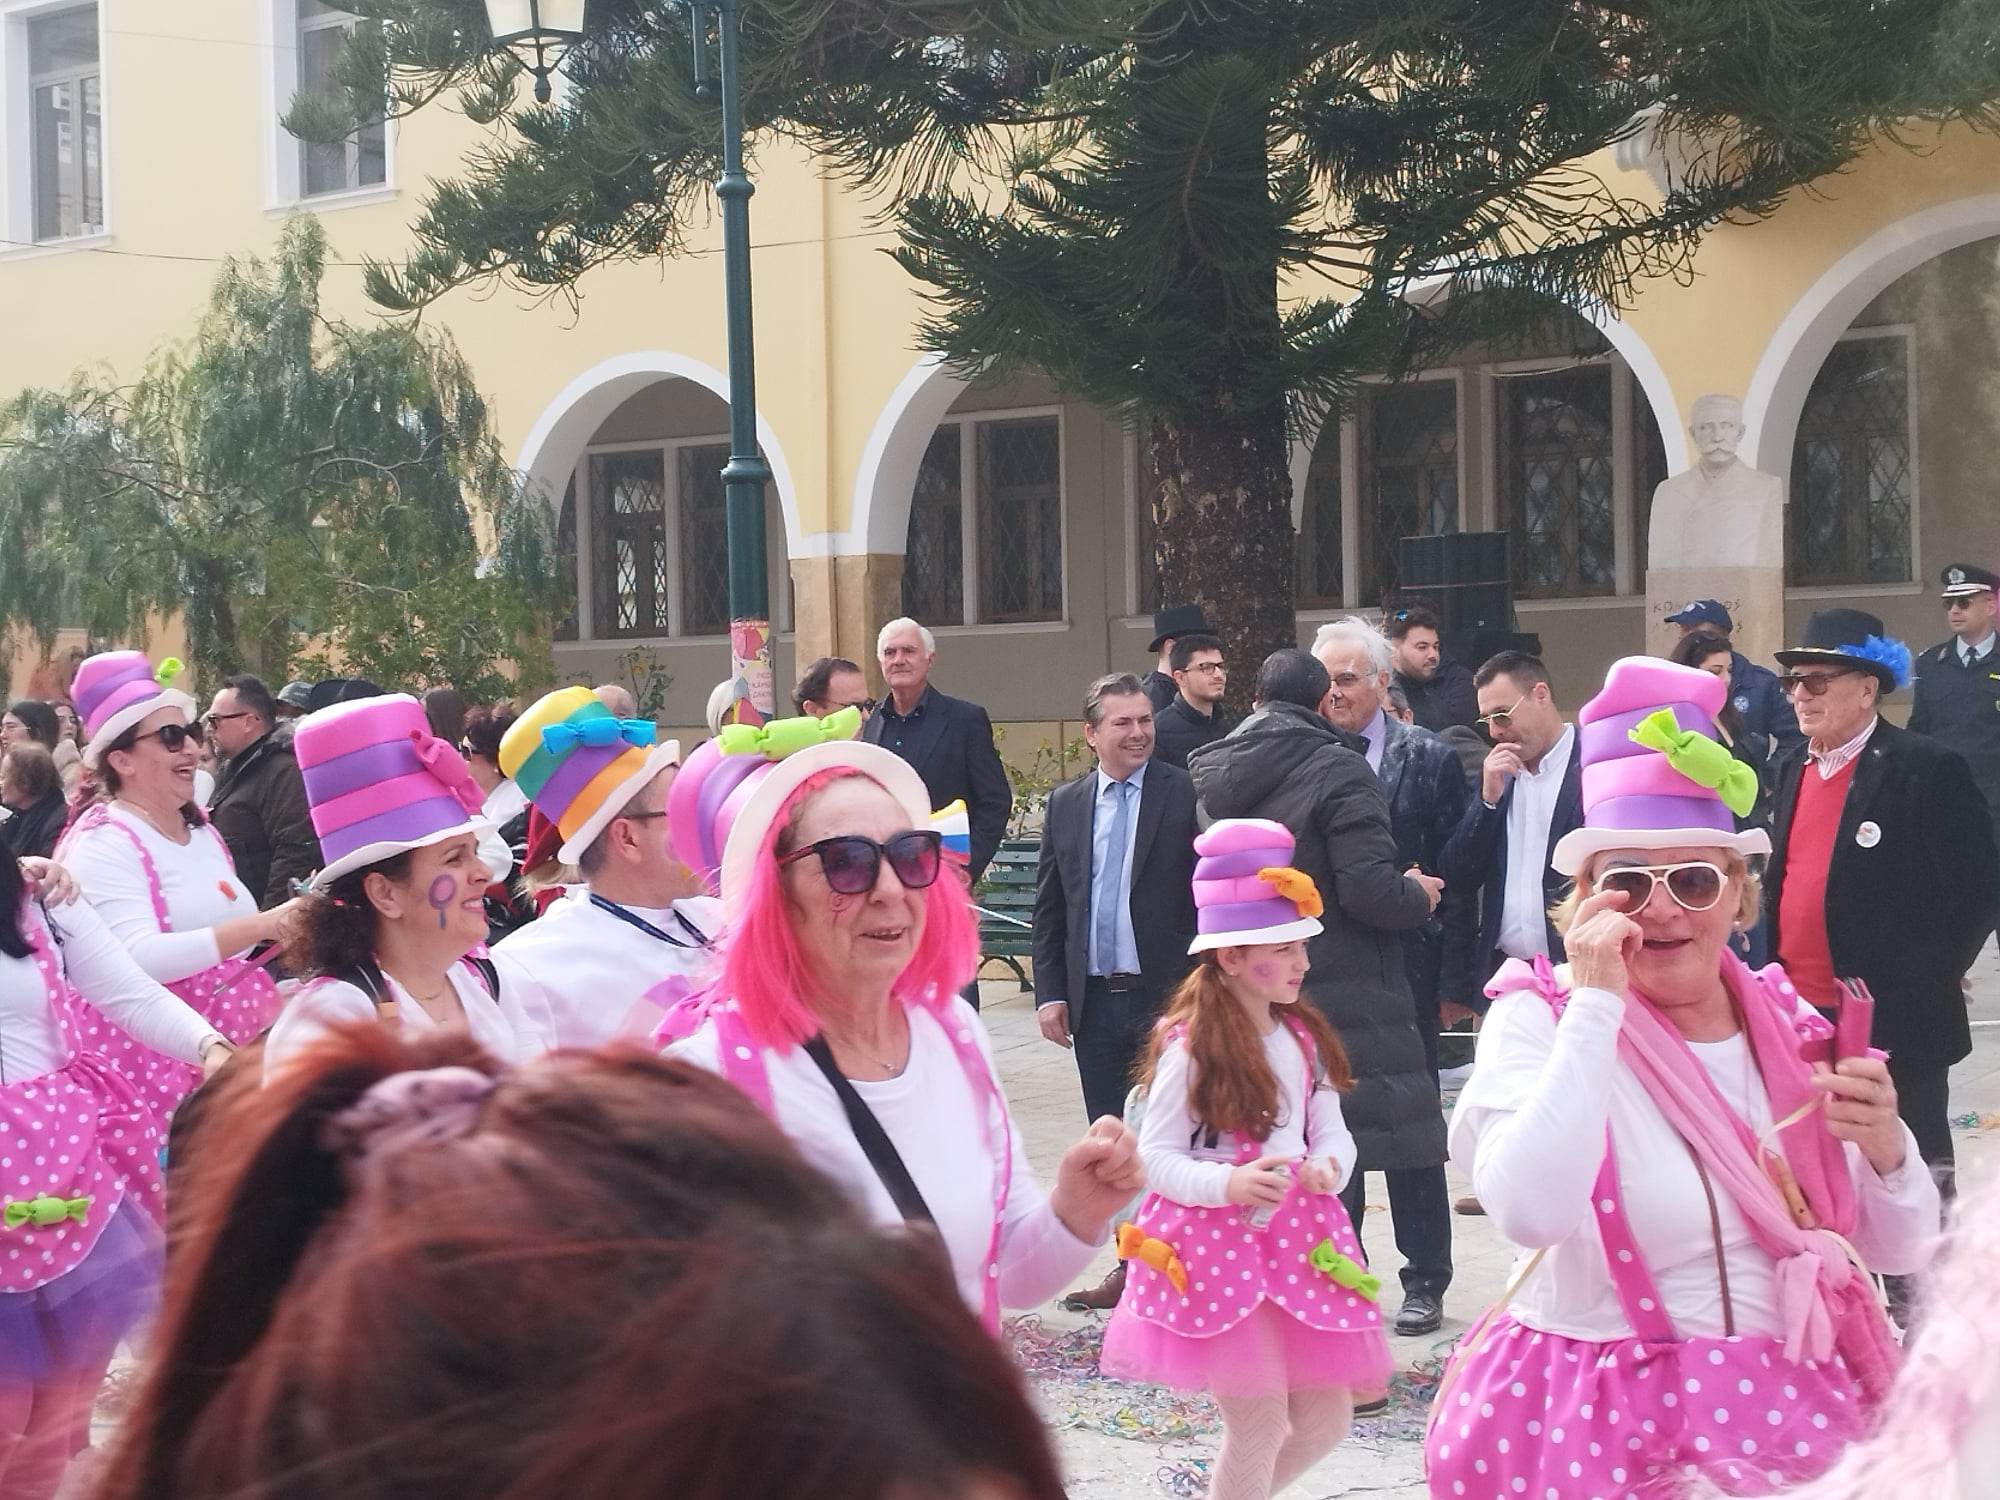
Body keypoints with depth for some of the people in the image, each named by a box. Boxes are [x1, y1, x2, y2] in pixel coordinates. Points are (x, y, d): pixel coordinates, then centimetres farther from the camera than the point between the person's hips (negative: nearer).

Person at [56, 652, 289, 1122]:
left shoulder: (200, 828, 13)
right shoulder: (103, 845, -11)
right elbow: (140, 958, -26)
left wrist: (282, 930, 7)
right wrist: (258, 927, -30)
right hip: (154, 1064, -7)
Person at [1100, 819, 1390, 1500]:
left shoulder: (1305, 1038, 7)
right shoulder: (1190, 1048, -12)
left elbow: (1333, 1131, 10)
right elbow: (1156, 1156, -11)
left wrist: (1329, 1165, -14)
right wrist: (1228, 1185, -28)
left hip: (1299, 1238, 7)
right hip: (1220, 1246, -6)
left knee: (1325, 1420, 9)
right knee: (1259, 1425, -6)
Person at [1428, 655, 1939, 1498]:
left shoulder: (1787, 1026, 3)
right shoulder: (1538, 1022, -10)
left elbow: (1901, 1250, 8)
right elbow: (1529, 1214, -28)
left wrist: (1886, 1148, -12)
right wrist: (1595, 1004, -24)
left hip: (1793, 1409, 4)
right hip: (1604, 1424, -4)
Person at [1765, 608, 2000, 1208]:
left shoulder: (1927, 770, -12)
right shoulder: (1794, 768, 11)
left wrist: (1925, 981, -10)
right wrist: (1774, 966, 8)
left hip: (1893, 1025, -7)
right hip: (1800, 1020, 7)